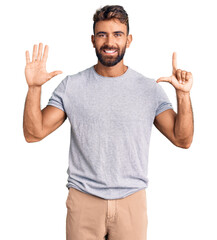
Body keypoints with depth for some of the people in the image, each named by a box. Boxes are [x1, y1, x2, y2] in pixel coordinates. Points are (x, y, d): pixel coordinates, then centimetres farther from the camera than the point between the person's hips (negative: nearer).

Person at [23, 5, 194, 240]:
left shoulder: (149, 89, -1)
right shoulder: (71, 86, -1)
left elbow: (182, 140, -4)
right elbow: (34, 133, -3)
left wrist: (183, 94, -16)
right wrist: (34, 88, -15)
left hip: (132, 200, 1)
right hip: (83, 199, 0)